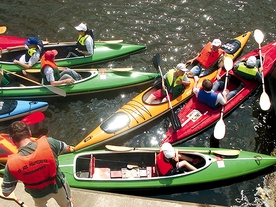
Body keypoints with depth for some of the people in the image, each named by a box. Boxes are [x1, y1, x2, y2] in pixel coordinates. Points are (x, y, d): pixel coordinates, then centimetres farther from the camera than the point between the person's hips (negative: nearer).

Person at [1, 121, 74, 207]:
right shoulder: (49, 143, -32)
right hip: (58, 186, 0)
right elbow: (64, 147, -7)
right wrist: (69, 148, 20)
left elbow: (6, 192, -18)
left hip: (39, 195, 1)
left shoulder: (12, 164, -32)